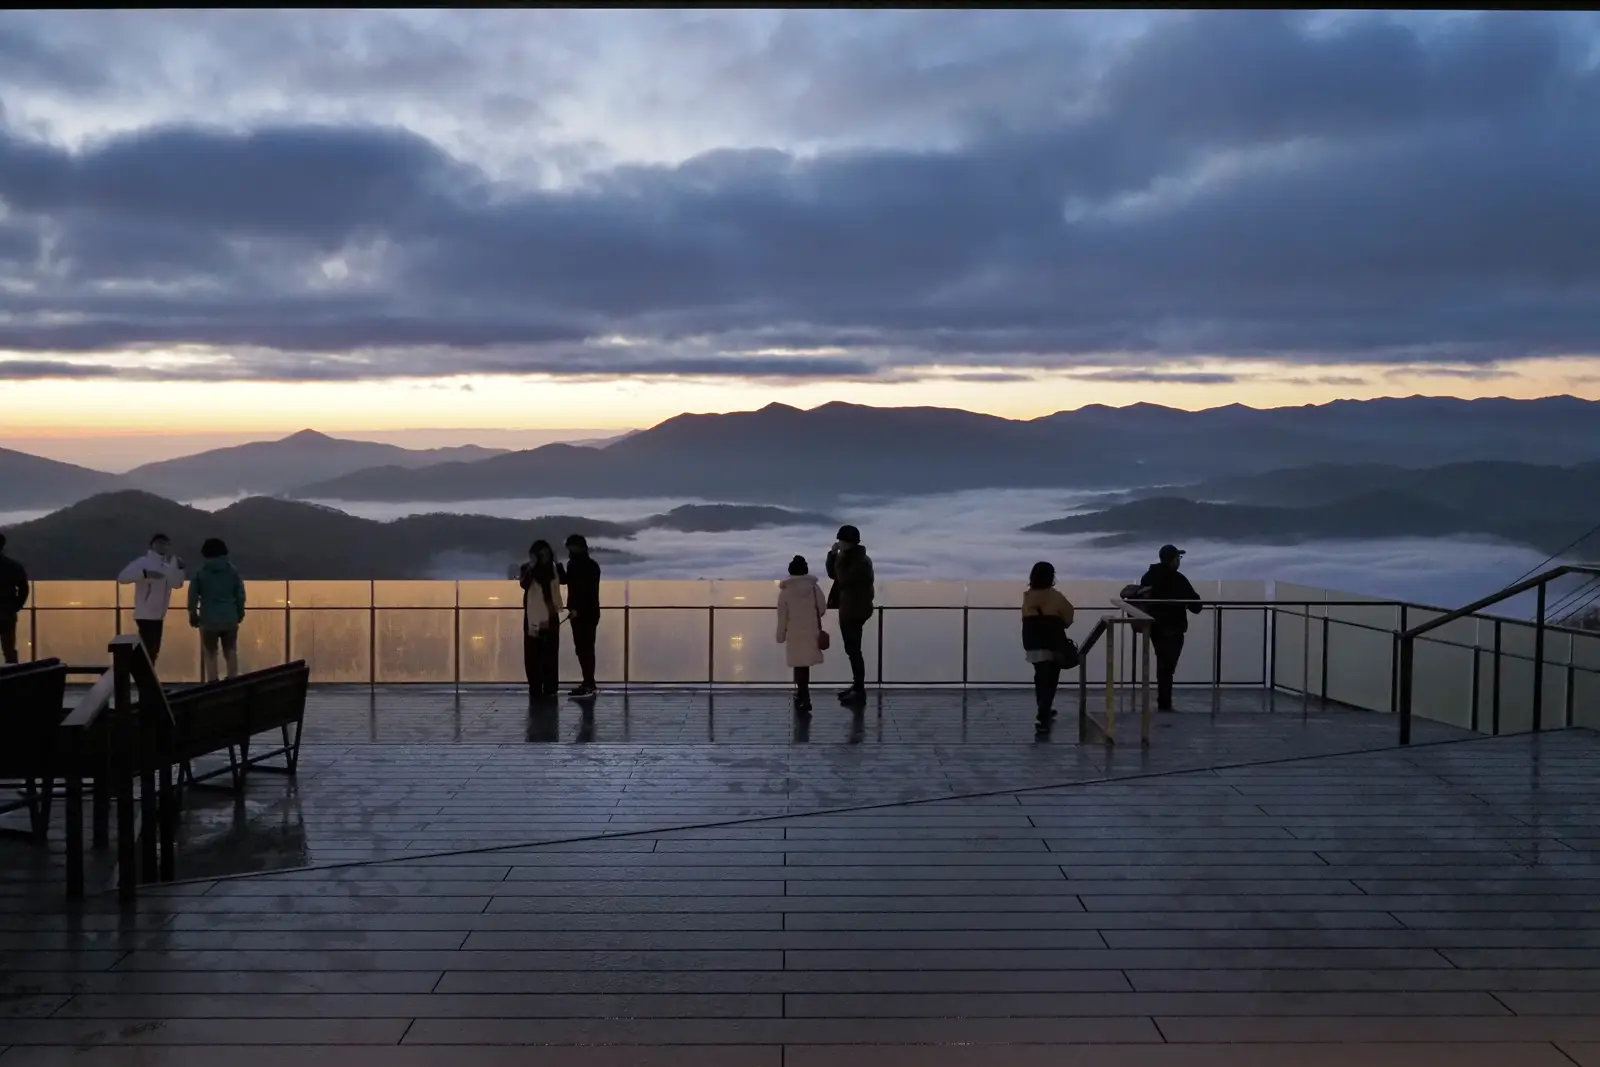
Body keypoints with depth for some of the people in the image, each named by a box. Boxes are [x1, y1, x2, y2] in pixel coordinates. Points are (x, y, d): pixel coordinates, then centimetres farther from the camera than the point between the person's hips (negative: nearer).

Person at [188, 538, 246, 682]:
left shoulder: (200, 572, 0)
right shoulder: (233, 571, 5)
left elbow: (192, 596, -1)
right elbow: (240, 595, 4)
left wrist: (193, 615, 11)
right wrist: (240, 613, 15)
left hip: (209, 620, -2)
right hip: (230, 619, 2)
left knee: (210, 654, 4)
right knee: (230, 652, 12)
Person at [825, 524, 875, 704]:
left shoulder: (862, 561, -20)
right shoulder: (848, 557, 10)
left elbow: (844, 580, -28)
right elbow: (833, 574, 10)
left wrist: (840, 559, -21)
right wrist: (832, 554, -2)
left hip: (855, 611, -10)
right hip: (846, 609, 10)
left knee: (854, 650, -7)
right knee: (851, 649, 15)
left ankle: (860, 691, -2)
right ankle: (856, 686, 24)